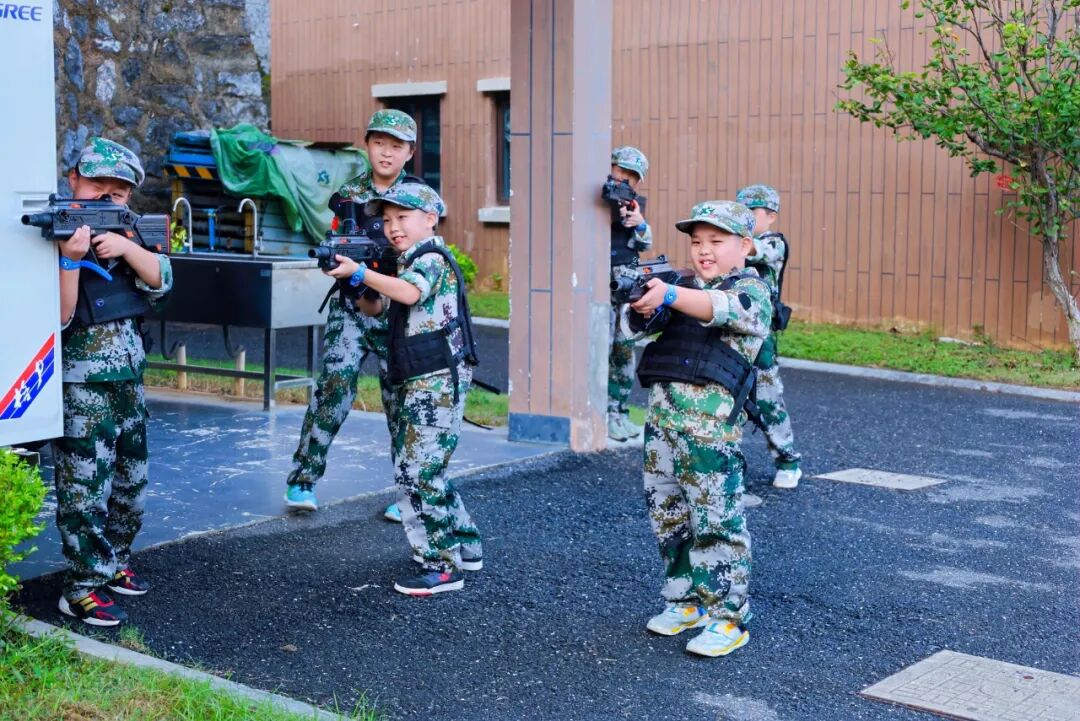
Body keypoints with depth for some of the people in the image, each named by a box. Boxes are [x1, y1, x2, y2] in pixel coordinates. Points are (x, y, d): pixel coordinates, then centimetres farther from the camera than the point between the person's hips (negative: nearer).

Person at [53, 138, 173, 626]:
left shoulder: (123, 232, 10)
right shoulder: (59, 232, -10)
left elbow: (160, 279, -1)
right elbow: (58, 317, -18)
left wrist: (125, 246, -17)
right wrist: (70, 257, -31)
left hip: (128, 379, 7)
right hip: (82, 384, -7)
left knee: (131, 480, 16)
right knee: (85, 487, -6)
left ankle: (113, 562, 31)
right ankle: (82, 588, 1)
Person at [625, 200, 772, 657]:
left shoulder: (751, 289, 1)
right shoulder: (684, 288, 20)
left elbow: (726, 309, -21)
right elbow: (641, 324, 7)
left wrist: (668, 295, -35)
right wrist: (641, 301, -17)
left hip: (711, 419, -7)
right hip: (661, 410, 7)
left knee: (716, 518, -6)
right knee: (666, 513, 12)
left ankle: (728, 617, 2)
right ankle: (687, 600, 26)